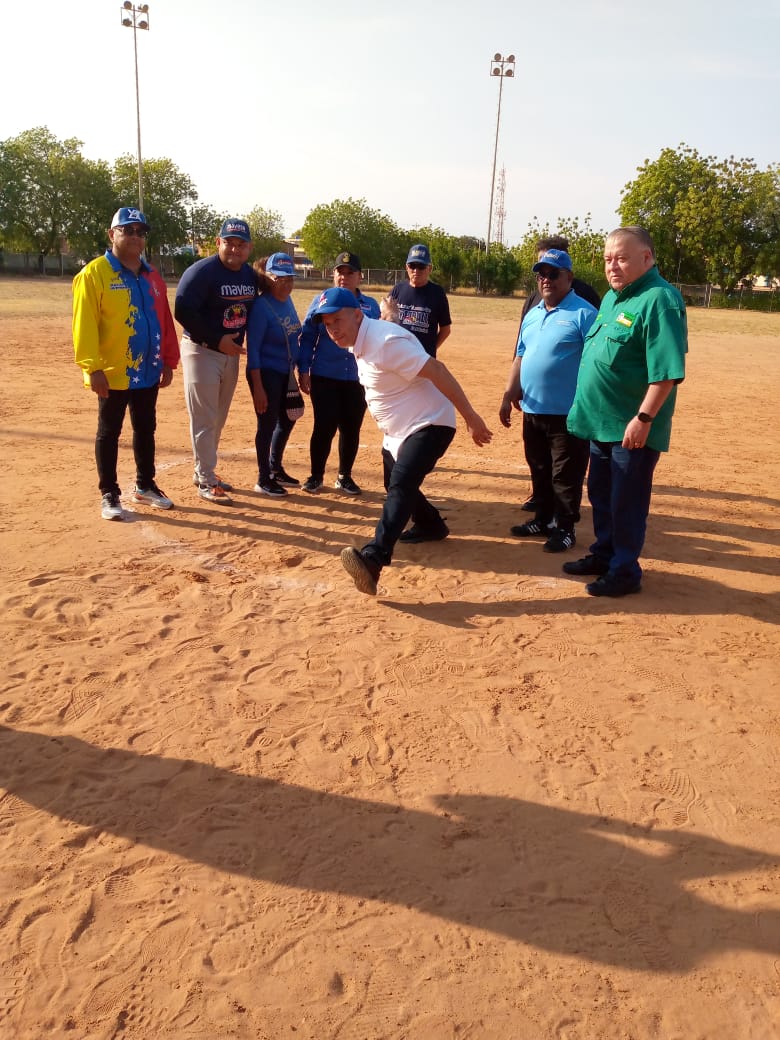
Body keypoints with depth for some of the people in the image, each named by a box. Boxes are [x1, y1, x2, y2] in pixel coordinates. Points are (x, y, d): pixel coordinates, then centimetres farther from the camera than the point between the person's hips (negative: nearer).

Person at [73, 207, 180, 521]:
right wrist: (93, 368, -21)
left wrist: (168, 361, 9)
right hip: (112, 373, -6)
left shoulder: (152, 276, 11)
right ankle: (109, 495, 14)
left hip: (148, 371, 6)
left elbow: (165, 321, 13)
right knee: (109, 433, 5)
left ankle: (145, 486, 30)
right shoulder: (94, 273, -9)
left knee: (146, 430, 15)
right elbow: (84, 324, -15)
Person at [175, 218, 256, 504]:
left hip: (231, 352, 7)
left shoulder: (250, 275, 5)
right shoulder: (201, 272, -16)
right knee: (204, 419, -2)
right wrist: (217, 340, -24)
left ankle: (203, 471, 28)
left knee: (218, 418, 15)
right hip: (202, 351, -7)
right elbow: (183, 311, -22)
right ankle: (206, 481, 5)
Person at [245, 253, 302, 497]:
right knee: (268, 424, 1)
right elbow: (253, 349, -19)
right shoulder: (262, 306, -18)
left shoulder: (287, 300, 5)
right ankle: (263, 479, 15)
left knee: (287, 420, 19)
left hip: (285, 374, 8)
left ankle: (276, 469, 37)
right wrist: (258, 387, -22)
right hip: (267, 374, -8)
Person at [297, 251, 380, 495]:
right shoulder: (322, 300, 2)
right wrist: (304, 371, -5)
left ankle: (344, 477, 23)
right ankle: (316, 475, 15)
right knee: (324, 427, -1)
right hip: (324, 377, -2)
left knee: (351, 429, 8)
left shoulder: (371, 305, 6)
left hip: (358, 379, 2)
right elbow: (307, 337, 2)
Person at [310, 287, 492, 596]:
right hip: (398, 429, 11)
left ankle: (373, 558, -43)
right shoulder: (360, 343, 5)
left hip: (428, 425, -11)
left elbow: (437, 371, -28)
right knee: (395, 485, 25)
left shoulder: (385, 341, -25)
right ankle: (430, 525, 49)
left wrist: (471, 418, -28)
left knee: (401, 484, -28)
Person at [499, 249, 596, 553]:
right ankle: (543, 519, 32)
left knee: (566, 475, 2)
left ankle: (565, 528, 13)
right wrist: (508, 396, 12)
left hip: (568, 413, -7)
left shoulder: (583, 313, -10)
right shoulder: (532, 315, 13)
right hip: (532, 410, 8)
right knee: (539, 471, 18)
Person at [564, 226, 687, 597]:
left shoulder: (659, 300, -17)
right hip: (602, 420, 9)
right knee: (600, 494, 19)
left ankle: (625, 571, 15)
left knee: (626, 501, 2)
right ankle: (603, 555, 34)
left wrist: (643, 418, -26)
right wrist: (585, 405, 19)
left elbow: (667, 370, -24)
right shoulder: (612, 297, 12)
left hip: (632, 427, -9)